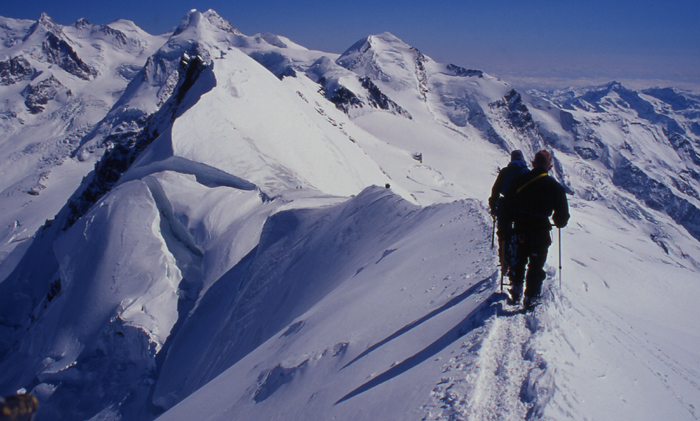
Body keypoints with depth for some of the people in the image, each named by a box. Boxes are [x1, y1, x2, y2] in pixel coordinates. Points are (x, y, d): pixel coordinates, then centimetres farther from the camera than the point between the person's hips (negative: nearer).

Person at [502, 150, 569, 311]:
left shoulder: (520, 180, -4)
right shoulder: (554, 186, -8)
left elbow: (508, 203, 2)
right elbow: (562, 213, -4)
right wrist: (559, 223, 17)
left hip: (520, 230, 3)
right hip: (541, 232, -2)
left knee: (519, 261, 21)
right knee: (536, 266, 10)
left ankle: (515, 294, 28)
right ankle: (530, 299, 12)